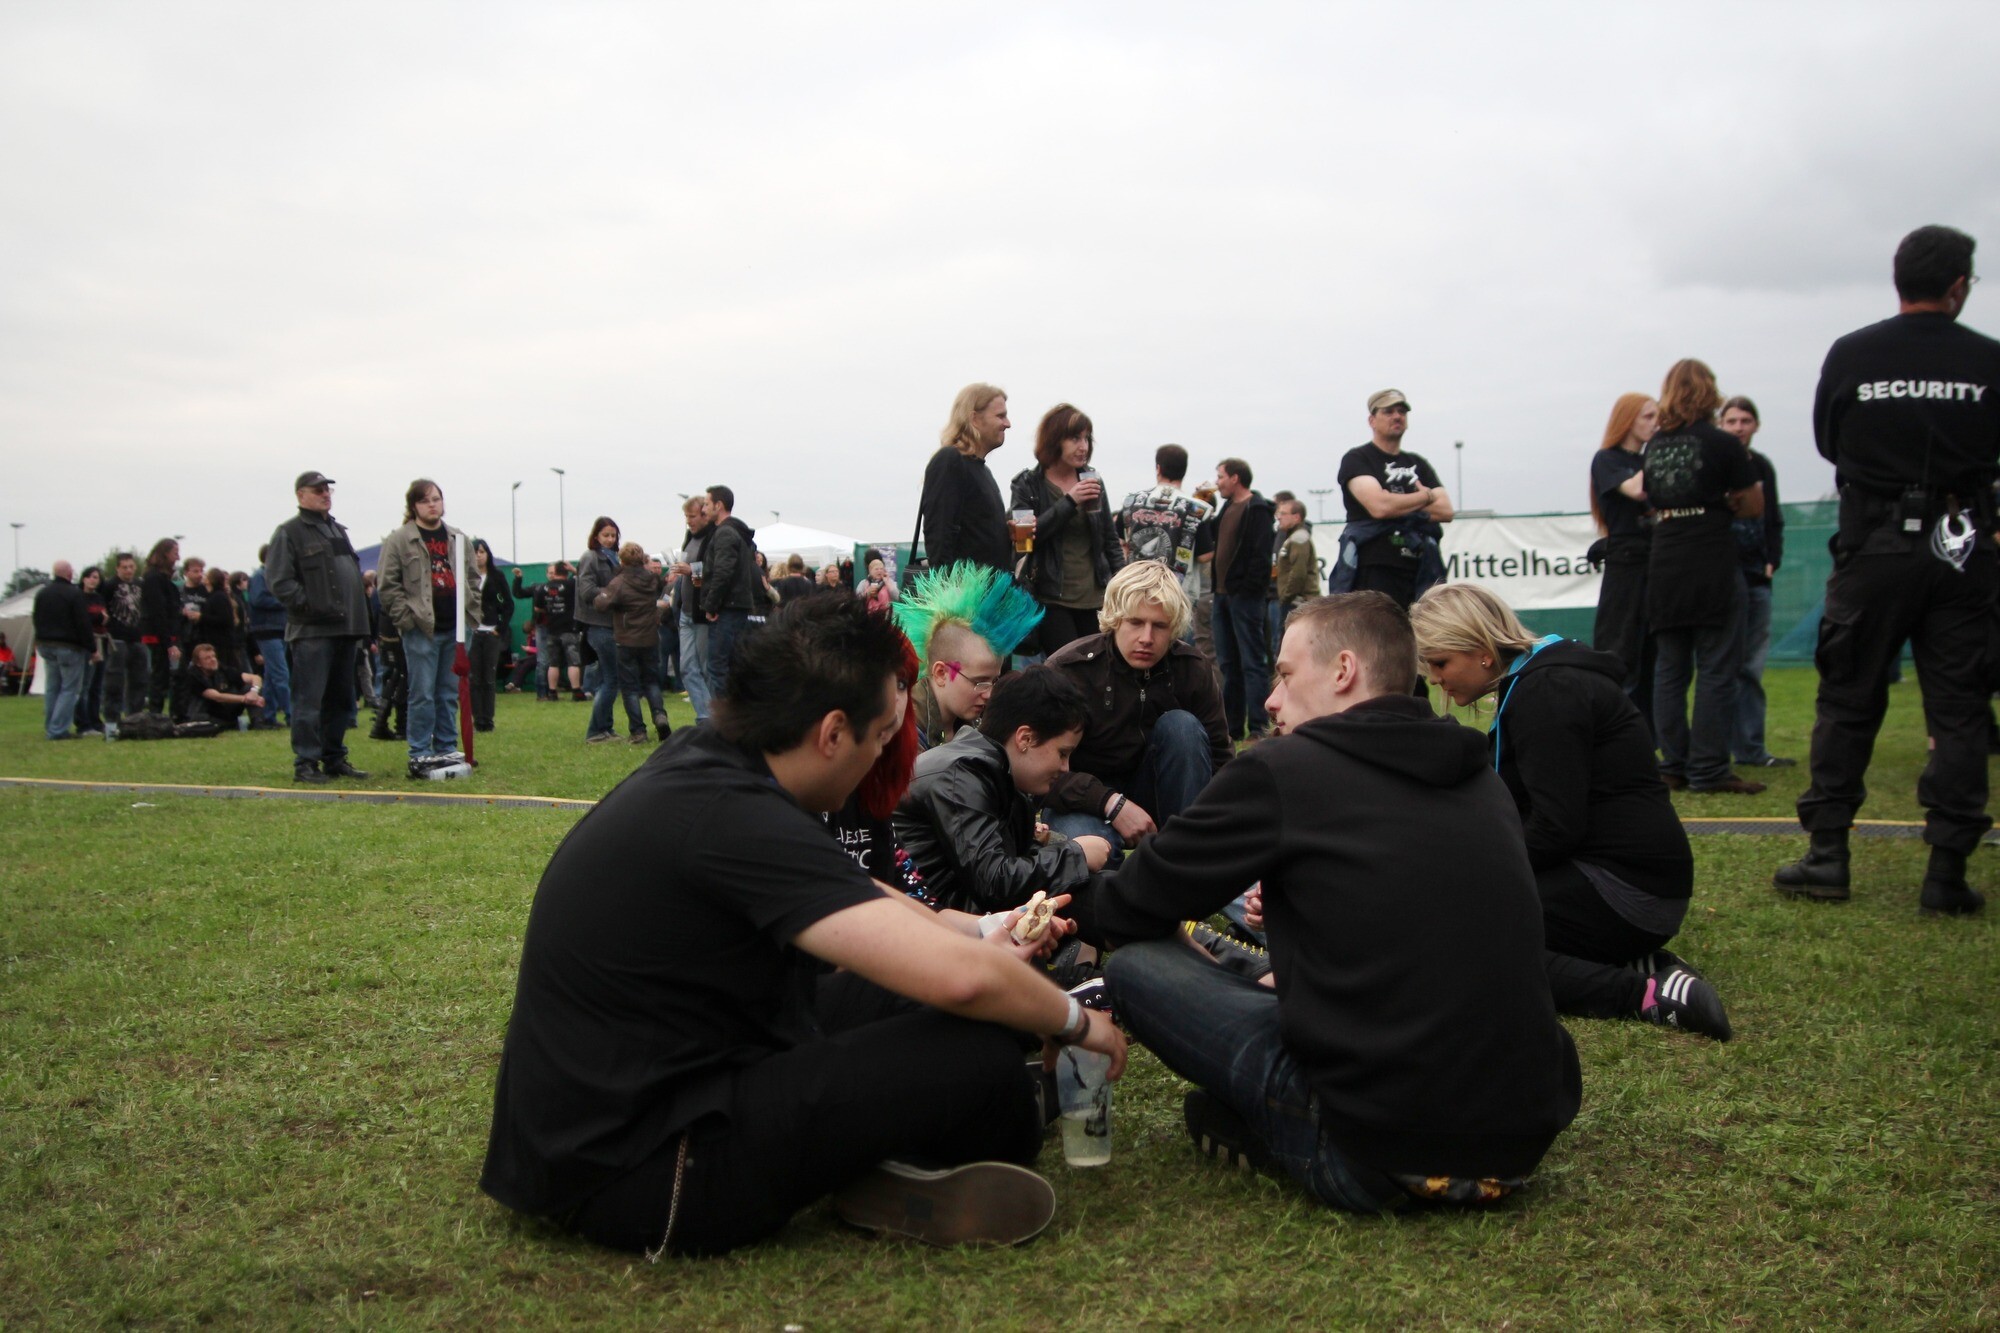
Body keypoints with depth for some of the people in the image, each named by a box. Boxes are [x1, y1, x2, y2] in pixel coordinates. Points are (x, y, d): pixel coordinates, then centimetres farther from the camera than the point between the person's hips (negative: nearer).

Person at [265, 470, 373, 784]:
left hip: (345, 629, 8)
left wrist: (359, 622, 16)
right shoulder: (289, 533, -2)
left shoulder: (338, 531, 22)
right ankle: (306, 762, -3)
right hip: (312, 631, -8)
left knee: (341, 700, 11)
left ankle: (334, 758, 19)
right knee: (309, 700, -7)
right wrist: (311, 607, -18)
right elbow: (281, 583, -10)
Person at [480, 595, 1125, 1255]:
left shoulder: (698, 759, 2)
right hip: (631, 1177, -10)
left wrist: (982, 930, 16)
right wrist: (1077, 1021, -11)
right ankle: (896, 1174, 9)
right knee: (977, 1056, -17)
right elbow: (959, 977, -31)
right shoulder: (733, 819, -26)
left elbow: (843, 894, 20)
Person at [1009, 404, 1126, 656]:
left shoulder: (1092, 480, 12)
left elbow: (1110, 538, 17)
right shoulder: (1027, 484, 0)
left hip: (1094, 598, 4)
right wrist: (1069, 501, -17)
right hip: (1051, 598, -4)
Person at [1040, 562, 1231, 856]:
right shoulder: (1067, 670, -18)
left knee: (1182, 725, -23)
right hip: (1085, 800, -4)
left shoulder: (1191, 669, -8)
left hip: (1160, 796, 5)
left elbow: (1218, 756, -3)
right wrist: (1112, 804, -29)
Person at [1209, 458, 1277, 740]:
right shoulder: (1227, 508, 17)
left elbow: (1261, 554, -18)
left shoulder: (1257, 509, -10)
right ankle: (1232, 726, 17)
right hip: (1223, 595, 9)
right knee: (1228, 663, 11)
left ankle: (1259, 727, -6)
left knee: (1252, 662, -7)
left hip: (1244, 596, -9)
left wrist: (1249, 587, -20)